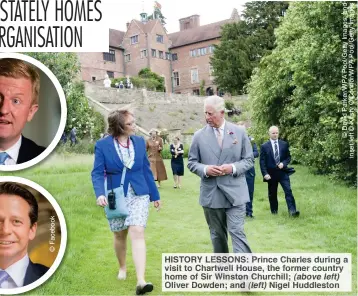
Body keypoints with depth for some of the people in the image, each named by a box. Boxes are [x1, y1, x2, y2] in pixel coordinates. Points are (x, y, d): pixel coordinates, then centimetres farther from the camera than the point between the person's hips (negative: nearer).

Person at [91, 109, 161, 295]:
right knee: (120, 235, 14)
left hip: (139, 195, 1)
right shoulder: (102, 145, -7)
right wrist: (100, 194, -28)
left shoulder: (139, 141, 3)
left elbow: (146, 170, 8)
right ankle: (122, 267, 40)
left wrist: (155, 195, 11)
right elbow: (97, 173, -10)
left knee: (137, 233, -12)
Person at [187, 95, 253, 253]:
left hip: (234, 192, -2)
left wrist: (233, 168, -15)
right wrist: (205, 169, -16)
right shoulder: (199, 135, 1)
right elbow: (191, 162, 6)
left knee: (237, 232, -8)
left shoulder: (239, 132, 1)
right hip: (211, 194, 2)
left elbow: (249, 159, 4)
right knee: (217, 234, 15)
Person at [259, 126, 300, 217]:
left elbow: (288, 157, 10)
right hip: (271, 173, -1)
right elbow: (262, 161, -3)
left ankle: (292, 211, -14)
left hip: (283, 172, 1)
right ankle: (274, 212, 23)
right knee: (272, 194, 9)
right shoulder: (264, 146, -1)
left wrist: (283, 163, -11)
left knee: (288, 191, -12)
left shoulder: (284, 144, 6)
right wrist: (265, 174, -12)